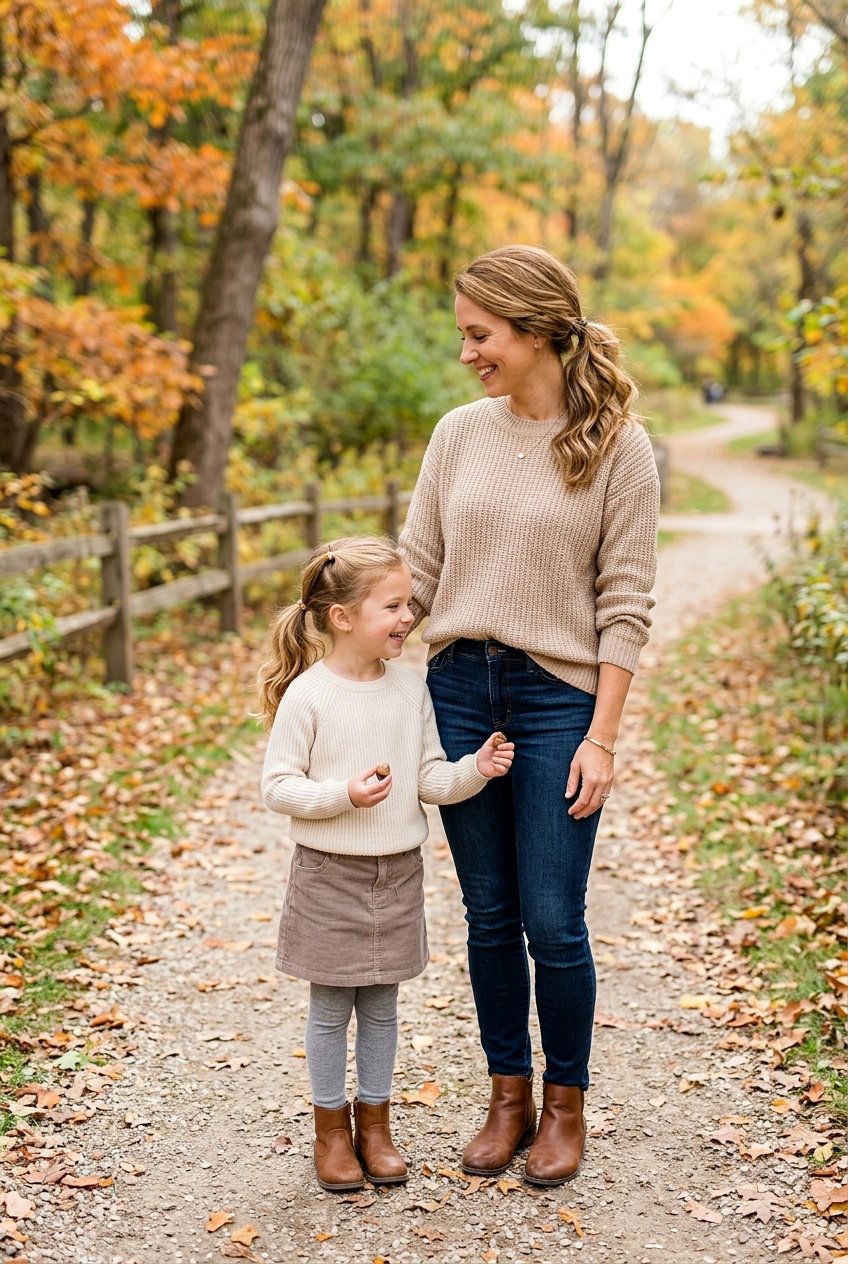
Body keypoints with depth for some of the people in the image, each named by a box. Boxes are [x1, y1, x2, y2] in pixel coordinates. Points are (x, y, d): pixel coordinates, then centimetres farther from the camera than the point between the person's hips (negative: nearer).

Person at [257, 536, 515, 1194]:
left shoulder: (411, 686, 1)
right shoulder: (307, 694, -13)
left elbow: (430, 780, 5)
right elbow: (277, 786, -11)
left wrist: (475, 769, -13)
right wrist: (344, 795, -25)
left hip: (397, 872, 4)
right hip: (328, 873, -4)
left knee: (381, 1006, 14)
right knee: (331, 1009, 9)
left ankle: (375, 1121, 30)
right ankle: (332, 1126, 26)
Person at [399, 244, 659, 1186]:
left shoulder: (616, 443, -6)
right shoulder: (459, 433, 6)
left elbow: (624, 603, -6)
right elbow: (415, 573, 8)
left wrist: (602, 737, -10)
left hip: (559, 697, -4)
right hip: (458, 690, 4)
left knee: (552, 922, 1)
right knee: (488, 916, 11)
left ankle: (565, 1102, 23)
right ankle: (508, 1095, 28)